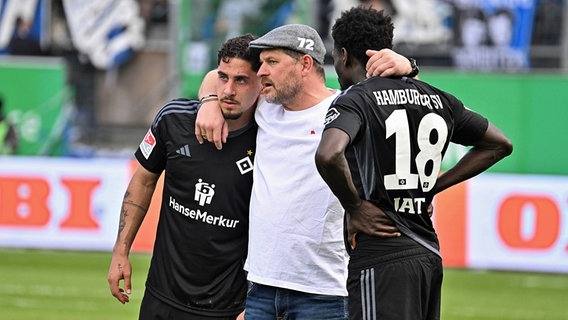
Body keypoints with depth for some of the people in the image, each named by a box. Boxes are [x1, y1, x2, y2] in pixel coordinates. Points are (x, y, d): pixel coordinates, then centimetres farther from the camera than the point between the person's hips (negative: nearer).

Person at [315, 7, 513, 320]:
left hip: (381, 257, -7)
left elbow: (328, 155, -28)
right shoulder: (436, 99, 14)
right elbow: (499, 144, 25)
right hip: (431, 255, 7)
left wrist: (354, 205, -12)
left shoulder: (353, 100, -7)